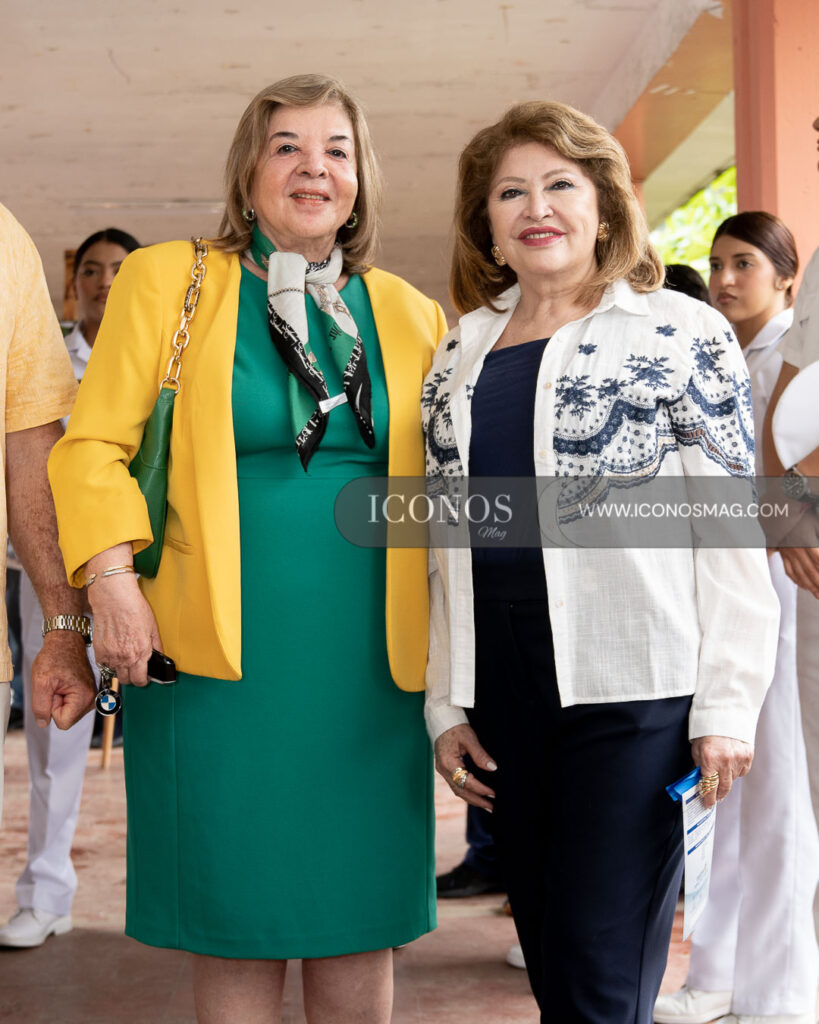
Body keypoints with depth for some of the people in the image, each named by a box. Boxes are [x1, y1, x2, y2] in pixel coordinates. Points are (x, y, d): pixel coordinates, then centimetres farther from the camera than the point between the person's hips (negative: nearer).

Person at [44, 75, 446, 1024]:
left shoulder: (410, 314, 13)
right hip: (218, 658, -2)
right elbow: (92, 446, 0)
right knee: (234, 916, 5)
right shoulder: (166, 281, 5)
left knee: (360, 918, 8)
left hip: (371, 662, 3)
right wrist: (112, 579, -12)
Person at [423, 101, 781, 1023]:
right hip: (501, 687, 5)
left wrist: (727, 704, -9)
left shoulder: (679, 333, 1)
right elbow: (444, 542, 15)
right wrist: (445, 703, 10)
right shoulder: (458, 357, 14)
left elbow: (731, 531, -4)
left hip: (633, 681, -5)